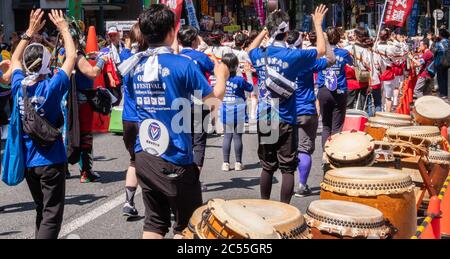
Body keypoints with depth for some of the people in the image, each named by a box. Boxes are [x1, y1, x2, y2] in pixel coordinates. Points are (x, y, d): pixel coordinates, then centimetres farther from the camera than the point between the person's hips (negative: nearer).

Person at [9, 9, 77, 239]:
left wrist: (31, 31, 15)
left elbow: (15, 59, 16)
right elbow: (71, 56, -7)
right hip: (50, 161, -6)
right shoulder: (51, 87, -17)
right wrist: (64, 28, 3)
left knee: (42, 211, 21)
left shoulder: (18, 86, -4)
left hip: (27, 162, 6)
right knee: (52, 215, -2)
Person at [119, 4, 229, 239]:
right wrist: (221, 76, 10)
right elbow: (214, 100, -10)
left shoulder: (135, 65, 3)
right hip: (175, 160, -6)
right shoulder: (182, 65, -15)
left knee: (154, 222, 14)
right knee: (186, 226, 8)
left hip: (143, 156, 6)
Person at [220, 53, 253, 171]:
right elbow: (250, 88, -1)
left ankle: (226, 163, 8)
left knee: (227, 136, 9)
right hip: (238, 111, -3)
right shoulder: (240, 80, -14)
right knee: (237, 136, 4)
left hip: (225, 112, 3)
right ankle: (238, 163, 10)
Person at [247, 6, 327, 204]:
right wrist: (318, 25, 13)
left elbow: (251, 49, 27)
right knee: (288, 169, 3)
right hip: (285, 121, -5)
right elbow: (321, 50, 3)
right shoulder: (292, 56, -13)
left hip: (263, 120, 5)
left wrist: (265, 30, 25)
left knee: (267, 167, 15)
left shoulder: (260, 55, 1)